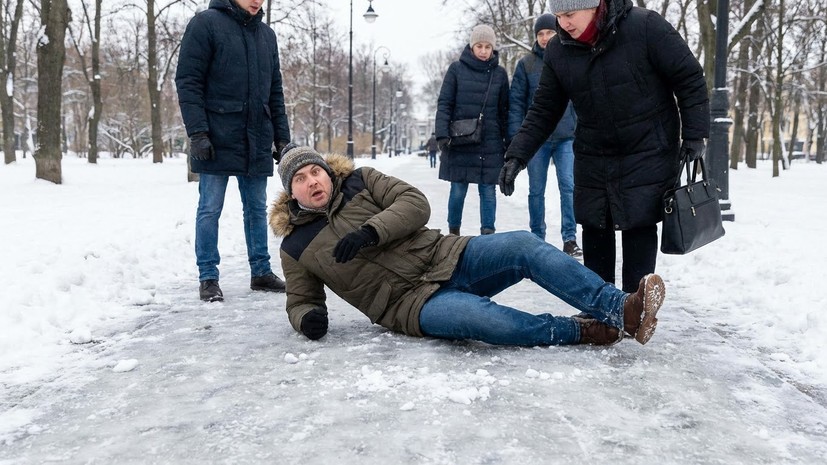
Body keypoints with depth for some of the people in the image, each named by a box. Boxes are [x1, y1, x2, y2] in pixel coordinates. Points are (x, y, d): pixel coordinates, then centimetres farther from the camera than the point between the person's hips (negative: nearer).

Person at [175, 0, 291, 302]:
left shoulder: (267, 34, 14)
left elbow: (275, 91, 17)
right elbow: (187, 81, -8)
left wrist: (282, 138, 12)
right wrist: (197, 133, -15)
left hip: (257, 142, 5)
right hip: (218, 140, -5)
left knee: (257, 208, 10)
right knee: (210, 209, 1)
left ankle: (261, 272, 19)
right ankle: (208, 278, 9)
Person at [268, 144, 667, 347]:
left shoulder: (359, 181, 9)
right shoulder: (295, 246, 7)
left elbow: (415, 205, -2)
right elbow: (301, 301, 14)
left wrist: (369, 231, -19)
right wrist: (307, 317, -12)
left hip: (445, 257, 3)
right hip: (411, 303, -3)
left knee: (525, 246, -21)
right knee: (478, 315, -36)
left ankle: (621, 310, -26)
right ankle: (582, 331, -23)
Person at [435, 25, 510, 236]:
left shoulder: (499, 73, 7)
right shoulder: (456, 69, 1)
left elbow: (504, 110, 11)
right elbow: (444, 104, -1)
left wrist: (508, 141, 9)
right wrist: (442, 135, -11)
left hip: (490, 143, 1)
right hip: (459, 142, -1)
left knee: (488, 190, 2)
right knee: (458, 190, 3)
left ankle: (488, 232, 9)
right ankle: (454, 232, 18)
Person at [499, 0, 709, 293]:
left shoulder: (646, 27, -17)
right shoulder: (558, 51, -4)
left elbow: (690, 78, -10)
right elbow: (543, 110, 1)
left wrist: (694, 135, -10)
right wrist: (517, 155, -10)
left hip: (647, 156, -4)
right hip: (592, 159, 4)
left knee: (639, 226, -1)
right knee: (594, 230, 9)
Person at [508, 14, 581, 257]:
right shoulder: (526, 64, 2)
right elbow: (516, 101, 1)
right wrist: (516, 135, -7)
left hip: (566, 137, 0)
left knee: (568, 186, -7)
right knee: (536, 191, 6)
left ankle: (570, 239, 1)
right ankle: (537, 238, 17)